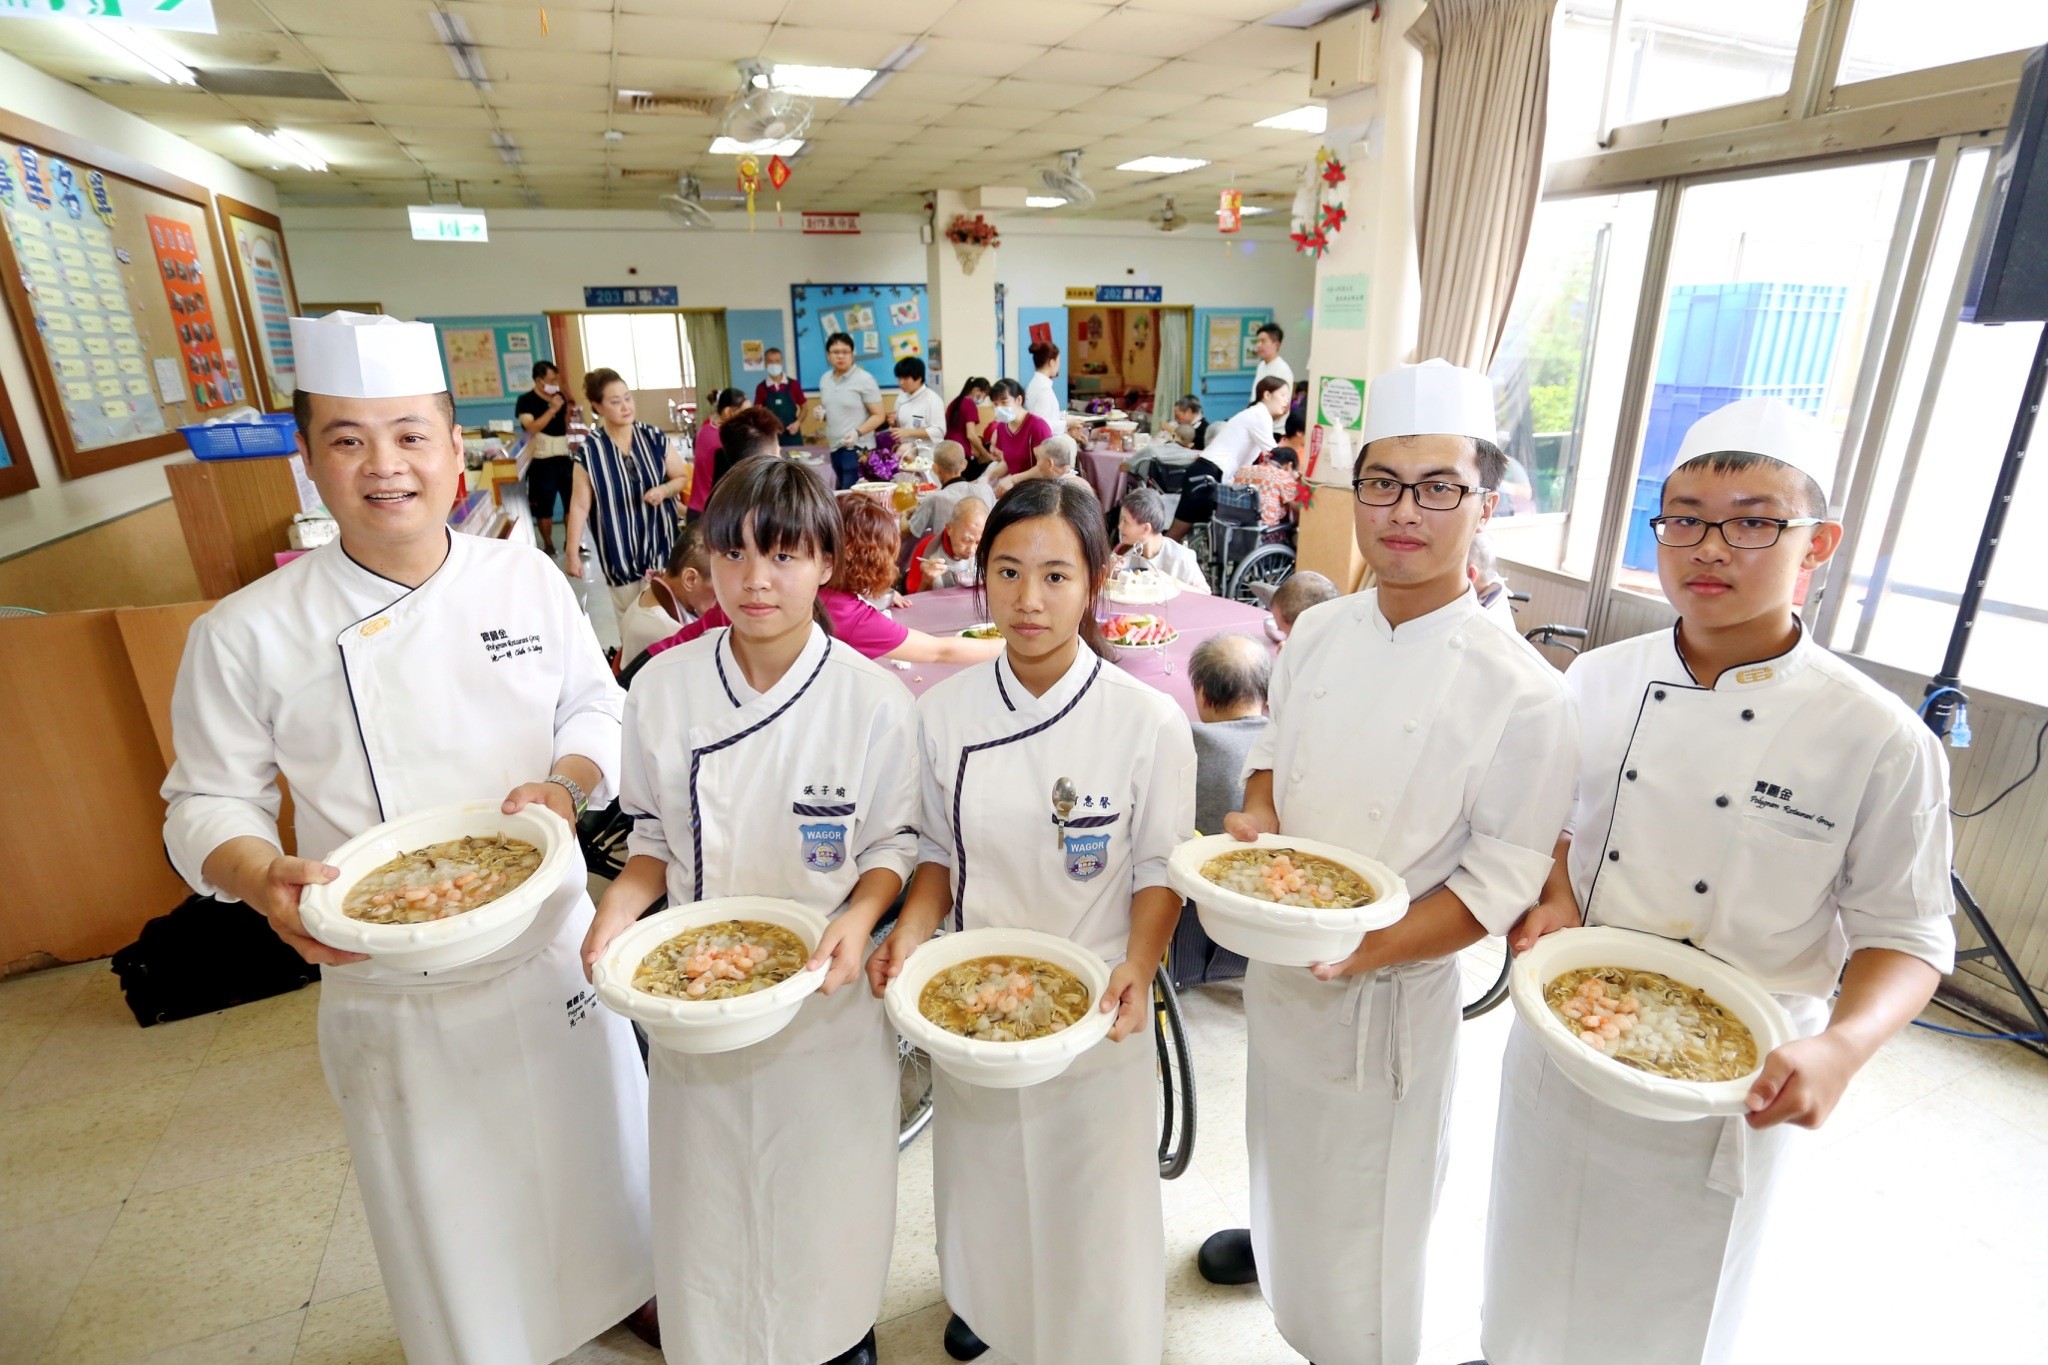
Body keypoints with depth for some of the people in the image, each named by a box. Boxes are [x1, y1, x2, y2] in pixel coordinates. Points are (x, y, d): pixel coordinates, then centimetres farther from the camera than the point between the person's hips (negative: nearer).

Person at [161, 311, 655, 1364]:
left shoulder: (528, 581, -6)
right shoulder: (245, 635, -11)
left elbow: (597, 710, 3)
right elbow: (207, 805, -2)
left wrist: (567, 782, -17)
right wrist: (265, 879, -22)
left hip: (553, 955, 2)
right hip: (393, 994, -1)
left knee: (595, 1156, 23)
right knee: (449, 1214, 18)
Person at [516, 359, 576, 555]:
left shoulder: (560, 397, 8)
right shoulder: (525, 401, -7)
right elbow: (531, 428, -22)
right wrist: (552, 409, -23)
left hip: (565, 458, 5)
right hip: (542, 462, -5)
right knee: (544, 507, 3)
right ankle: (548, 545, 16)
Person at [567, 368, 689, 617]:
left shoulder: (654, 438, -4)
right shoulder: (589, 451, -9)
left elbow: (683, 477, 7)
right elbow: (580, 505, -6)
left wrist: (664, 489, -16)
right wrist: (573, 553, -9)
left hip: (659, 543, 1)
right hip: (619, 550, -1)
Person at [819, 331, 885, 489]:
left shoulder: (864, 379, -8)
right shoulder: (825, 379, 11)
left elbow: (878, 416, -9)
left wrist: (857, 432, -23)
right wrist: (821, 414, 3)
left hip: (857, 449, -7)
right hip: (835, 449, 7)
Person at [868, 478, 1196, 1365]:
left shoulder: (1149, 722, -16)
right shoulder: (945, 713, -8)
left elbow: (1160, 869, -7)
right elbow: (938, 853, 2)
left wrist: (1137, 968, -22)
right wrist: (911, 926, -15)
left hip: (1096, 1010, -2)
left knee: (1090, 1193, 15)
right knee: (983, 1172, 24)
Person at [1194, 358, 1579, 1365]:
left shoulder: (1522, 694, -21)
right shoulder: (1318, 632, -5)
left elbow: (1498, 886, -17)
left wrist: (1366, 948, -27)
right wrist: (1256, 820, -12)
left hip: (1392, 987, -5)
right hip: (1277, 962, 5)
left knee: (1368, 1194, 17)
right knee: (1283, 1139, 30)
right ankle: (1273, 1241, 61)